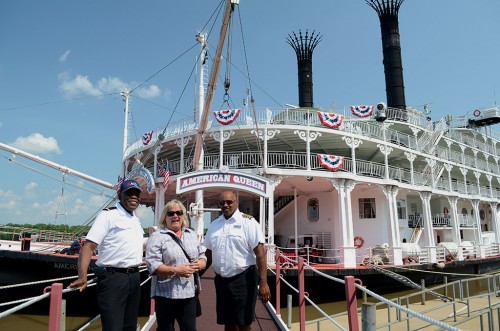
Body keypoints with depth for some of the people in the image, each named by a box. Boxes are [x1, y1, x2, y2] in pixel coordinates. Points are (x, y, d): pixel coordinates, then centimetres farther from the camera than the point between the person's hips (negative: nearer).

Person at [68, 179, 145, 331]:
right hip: (112, 277, -8)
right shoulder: (108, 215, -10)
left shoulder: (135, 219, 14)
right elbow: (89, 246, -18)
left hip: (134, 277, 8)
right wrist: (82, 277, -28)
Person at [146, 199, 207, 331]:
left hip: (189, 293, 4)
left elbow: (202, 256, 17)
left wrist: (200, 264, -7)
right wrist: (175, 271, -23)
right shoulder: (157, 236, -6)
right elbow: (152, 265, -13)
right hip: (166, 294, -4)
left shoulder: (192, 234, 12)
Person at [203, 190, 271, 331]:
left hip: (243, 279, -5)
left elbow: (260, 253, -15)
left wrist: (263, 283, -20)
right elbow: (209, 253, 16)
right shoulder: (214, 225, 8)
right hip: (221, 280, 5)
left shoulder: (248, 222, -10)